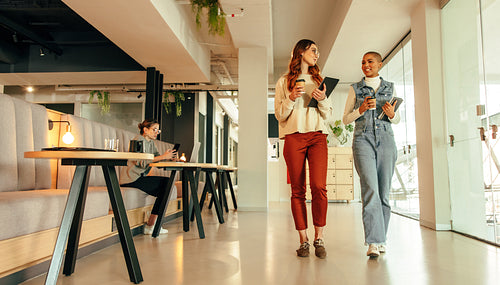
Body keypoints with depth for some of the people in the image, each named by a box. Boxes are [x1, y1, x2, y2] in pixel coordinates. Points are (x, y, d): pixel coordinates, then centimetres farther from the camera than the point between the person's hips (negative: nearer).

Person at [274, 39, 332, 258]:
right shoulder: (284, 82, 13)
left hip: (317, 136, 2)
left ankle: (319, 238, 0)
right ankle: (303, 240, 7)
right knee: (297, 190, -1)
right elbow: (280, 115, 8)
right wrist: (291, 98, -9)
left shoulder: (318, 80, 21)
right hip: (294, 136, -1)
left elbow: (327, 115, 19)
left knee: (319, 186, -13)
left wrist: (322, 99, -1)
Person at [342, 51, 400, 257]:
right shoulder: (355, 89, 11)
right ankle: (373, 242, -15)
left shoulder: (390, 87, 15)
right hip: (363, 140, -2)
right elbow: (345, 119, 9)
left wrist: (391, 114, -3)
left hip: (386, 140, 2)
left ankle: (380, 238, 17)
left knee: (384, 191, 3)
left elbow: (397, 120, 20)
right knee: (370, 188, -16)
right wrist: (361, 110, -8)